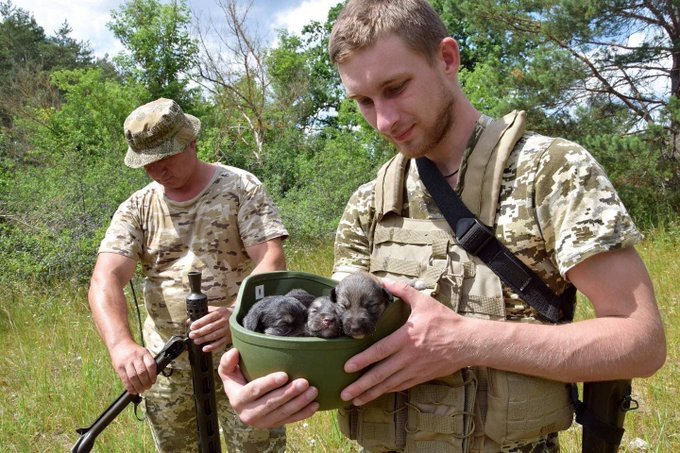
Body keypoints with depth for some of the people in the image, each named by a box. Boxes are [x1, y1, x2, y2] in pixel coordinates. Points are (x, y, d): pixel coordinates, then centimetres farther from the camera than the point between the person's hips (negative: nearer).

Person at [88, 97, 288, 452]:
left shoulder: (241, 187, -5)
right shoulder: (136, 209, 2)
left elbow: (272, 261, -14)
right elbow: (106, 280, -10)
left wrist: (238, 316, -34)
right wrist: (121, 344, -30)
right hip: (164, 366, 3)